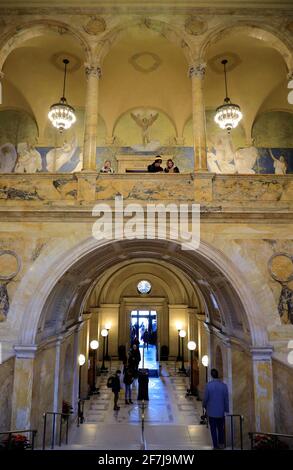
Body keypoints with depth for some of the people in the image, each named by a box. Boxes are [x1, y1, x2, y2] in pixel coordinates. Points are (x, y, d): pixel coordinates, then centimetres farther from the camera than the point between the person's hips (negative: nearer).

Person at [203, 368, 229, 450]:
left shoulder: (208, 385, -14)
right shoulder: (224, 385, -10)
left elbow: (205, 398, -8)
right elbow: (226, 399, -5)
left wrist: (204, 405, 12)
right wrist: (227, 410, 6)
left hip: (211, 411, -1)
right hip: (221, 411, 2)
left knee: (213, 429, 10)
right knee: (221, 428, 19)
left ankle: (216, 445, 14)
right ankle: (221, 444, 24)